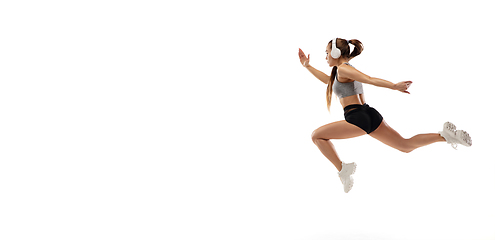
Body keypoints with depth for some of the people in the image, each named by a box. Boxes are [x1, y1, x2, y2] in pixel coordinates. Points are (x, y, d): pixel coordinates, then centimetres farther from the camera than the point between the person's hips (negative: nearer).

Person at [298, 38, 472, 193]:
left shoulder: (343, 69, -4)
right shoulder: (342, 72, 25)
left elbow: (369, 79, -16)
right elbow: (327, 80, 42)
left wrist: (394, 86, -24)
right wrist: (307, 65, 43)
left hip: (358, 119, -10)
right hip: (370, 116, 10)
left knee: (317, 135, -1)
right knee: (405, 146, 11)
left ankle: (343, 169, -7)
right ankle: (445, 135, 0)